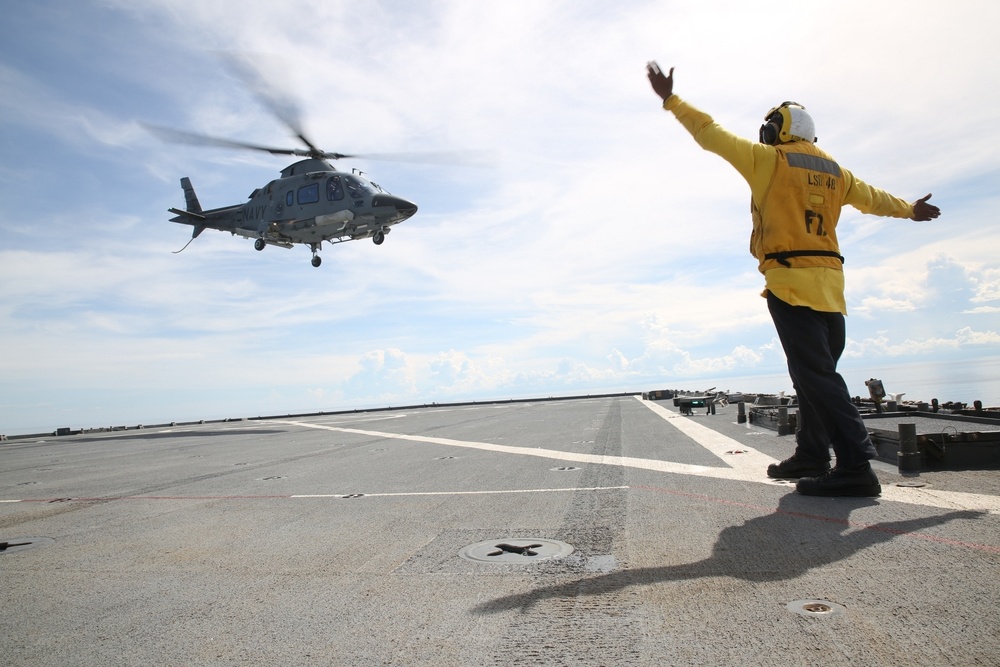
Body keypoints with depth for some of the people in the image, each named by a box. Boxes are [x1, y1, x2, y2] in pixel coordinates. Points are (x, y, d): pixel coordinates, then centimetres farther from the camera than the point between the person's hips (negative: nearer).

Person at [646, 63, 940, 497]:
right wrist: (910, 210, 53)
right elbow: (874, 199, 34)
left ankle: (856, 466, -13)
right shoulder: (835, 172, 20)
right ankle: (811, 455, 21)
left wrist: (671, 100, 9)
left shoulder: (769, 159, 1)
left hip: (791, 281, -8)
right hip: (830, 283, 8)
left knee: (816, 376, -10)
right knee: (816, 372, 14)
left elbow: (712, 135, 2)